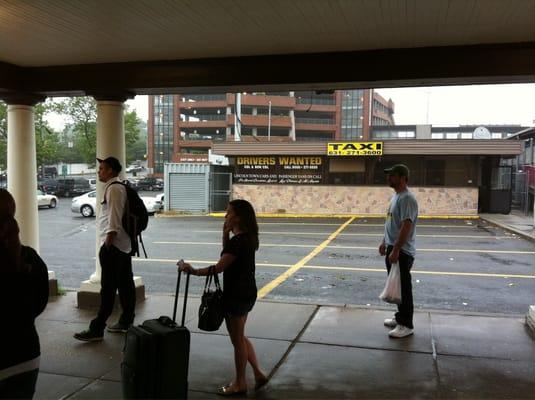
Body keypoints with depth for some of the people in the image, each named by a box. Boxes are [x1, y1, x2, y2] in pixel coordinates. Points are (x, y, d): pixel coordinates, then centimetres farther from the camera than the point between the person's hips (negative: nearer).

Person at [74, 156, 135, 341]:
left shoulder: (113, 189, -13)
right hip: (124, 244, 10)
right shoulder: (121, 187, 16)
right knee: (125, 284, 13)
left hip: (113, 245, -10)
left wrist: (108, 242, -19)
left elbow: (114, 219, -20)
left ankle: (97, 329, -2)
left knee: (108, 288, -6)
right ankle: (126, 322, 21)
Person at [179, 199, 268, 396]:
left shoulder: (237, 241, -23)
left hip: (236, 297, -10)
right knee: (240, 337, 21)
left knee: (237, 340, 6)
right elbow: (227, 255, 18)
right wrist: (226, 234, 6)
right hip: (247, 293, 10)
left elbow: (219, 267, -24)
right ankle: (258, 373, 26)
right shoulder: (247, 238, 7)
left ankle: (240, 383, 21)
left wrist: (193, 271, -15)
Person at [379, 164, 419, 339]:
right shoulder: (396, 197, 13)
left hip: (402, 252, -11)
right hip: (392, 248, 11)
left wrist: (396, 250, -28)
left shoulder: (407, 199, -21)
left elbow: (406, 226, -27)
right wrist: (385, 243, 22)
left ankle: (406, 325, 7)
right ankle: (400, 317, 31)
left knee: (403, 288, -2)